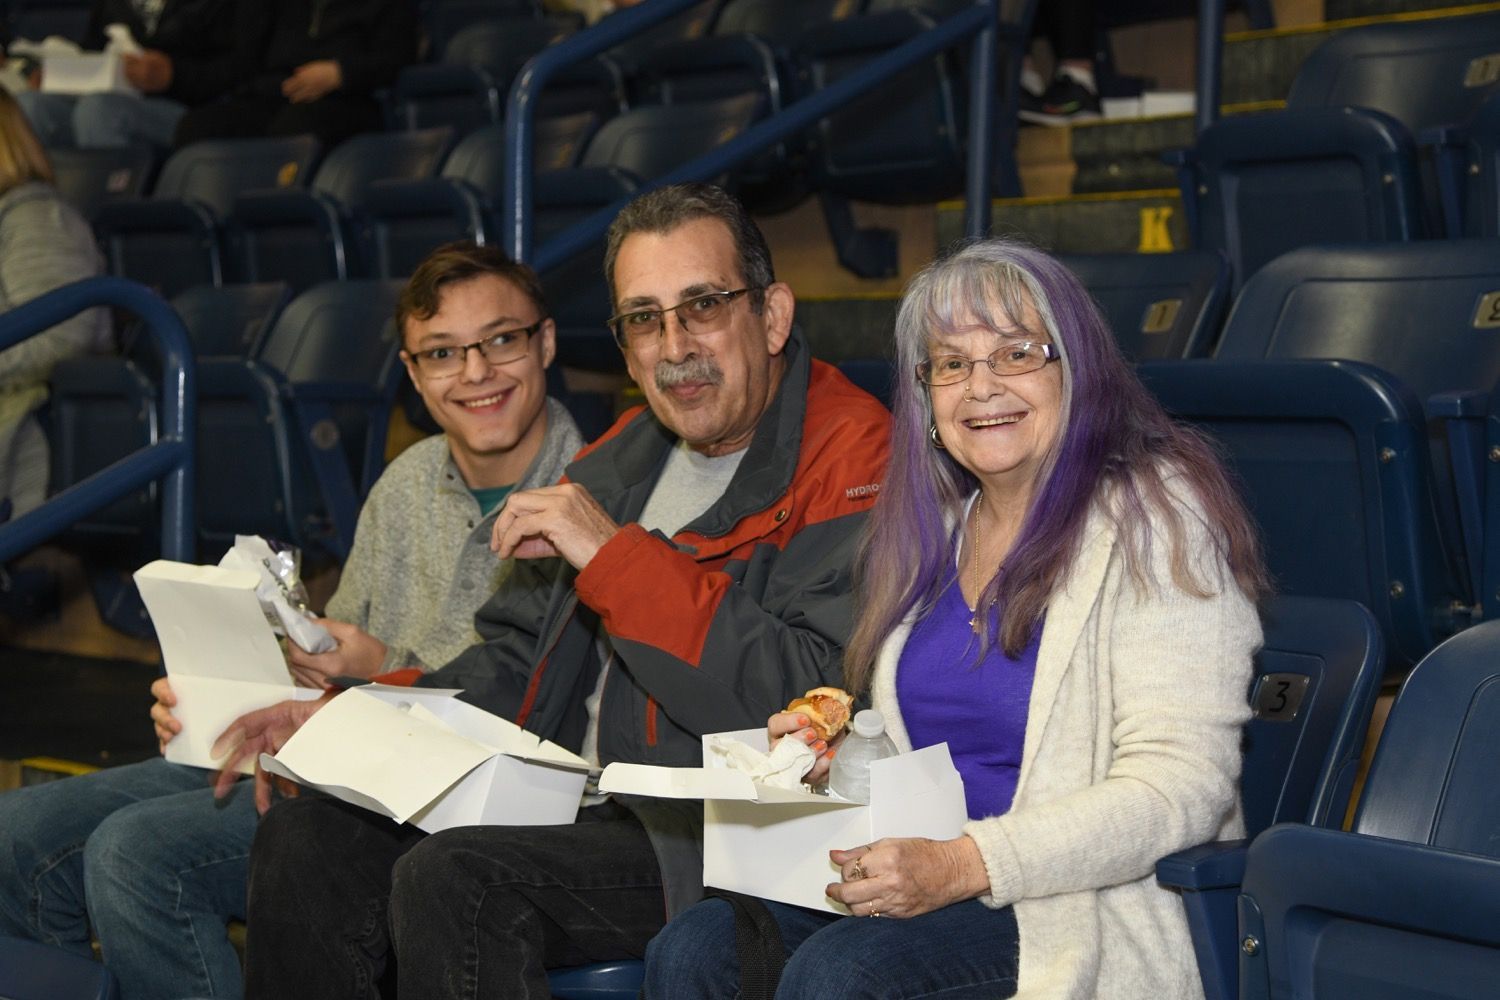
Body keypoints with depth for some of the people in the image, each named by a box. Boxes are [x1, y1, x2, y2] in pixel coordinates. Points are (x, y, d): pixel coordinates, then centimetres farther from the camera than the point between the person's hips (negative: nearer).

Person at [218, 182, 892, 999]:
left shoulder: (852, 460, -12)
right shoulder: (626, 459, 15)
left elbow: (811, 702, -24)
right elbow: (514, 664, 21)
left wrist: (614, 556, -22)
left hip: (721, 840, -8)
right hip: (581, 806, 8)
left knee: (452, 879, -27)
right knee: (309, 836, -5)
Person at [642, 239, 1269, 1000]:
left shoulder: (1155, 519, -8)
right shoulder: (931, 524, 15)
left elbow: (1183, 787, -17)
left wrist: (965, 865, -25)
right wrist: (837, 753, 3)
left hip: (1099, 903, -6)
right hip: (923, 878, 6)